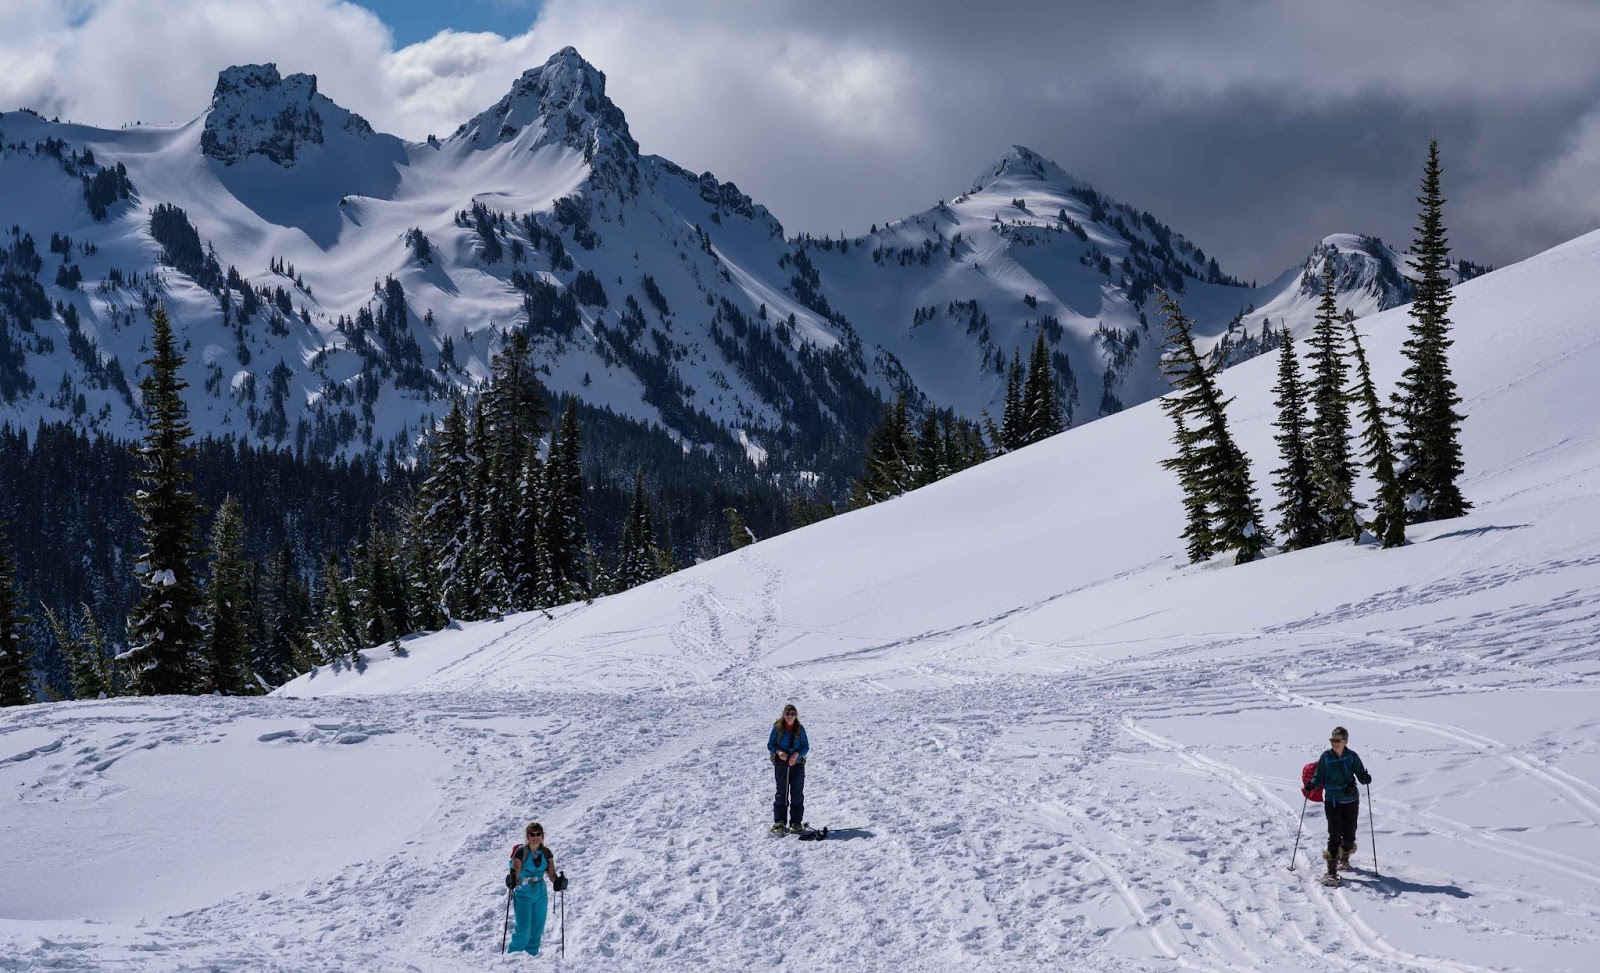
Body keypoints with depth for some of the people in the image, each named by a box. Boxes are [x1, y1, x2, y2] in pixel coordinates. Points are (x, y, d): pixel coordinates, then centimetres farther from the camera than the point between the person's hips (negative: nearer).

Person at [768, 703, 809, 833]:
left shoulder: (800, 729, 1)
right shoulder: (778, 728, -1)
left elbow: (806, 747, 2)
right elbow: (770, 744, 2)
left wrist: (797, 754, -16)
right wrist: (778, 751, -17)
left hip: (797, 764, 1)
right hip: (781, 764, -1)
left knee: (797, 793, 1)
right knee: (781, 793, 3)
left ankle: (796, 822, 6)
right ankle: (779, 821, 11)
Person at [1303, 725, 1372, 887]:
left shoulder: (1352, 757, -2)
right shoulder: (1325, 757, -1)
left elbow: (1361, 774, 1)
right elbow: (1319, 777, 3)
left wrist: (1365, 778, -22)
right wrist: (1310, 787, -16)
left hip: (1351, 801, 1)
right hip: (1332, 800, -1)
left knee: (1349, 835, 6)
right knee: (1335, 835, -11)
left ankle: (1344, 858, 40)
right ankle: (1331, 872, -10)